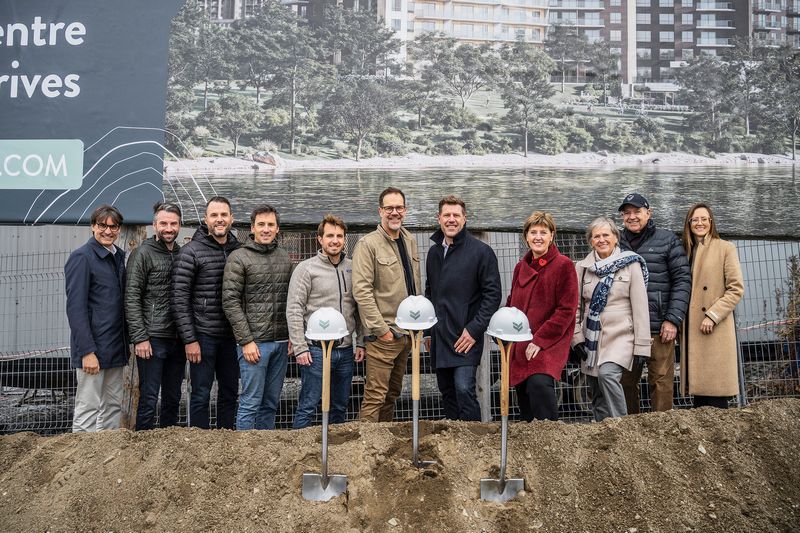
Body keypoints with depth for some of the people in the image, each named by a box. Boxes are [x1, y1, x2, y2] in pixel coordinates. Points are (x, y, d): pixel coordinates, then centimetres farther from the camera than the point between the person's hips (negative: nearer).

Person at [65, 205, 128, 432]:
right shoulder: (82, 257, -10)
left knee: (114, 406, 12)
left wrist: (125, 343, 12)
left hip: (115, 349, 8)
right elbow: (75, 308, -16)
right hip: (93, 349, -7)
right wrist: (87, 351, -20)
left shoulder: (118, 256, 12)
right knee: (88, 409, -1)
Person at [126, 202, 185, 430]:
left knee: (173, 399, 14)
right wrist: (140, 337, -15)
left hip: (178, 340, 6)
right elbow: (131, 298, -10)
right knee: (149, 399, 0)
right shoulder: (143, 254, -5)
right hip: (152, 340, -6)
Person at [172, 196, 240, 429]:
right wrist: (189, 340, -13)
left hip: (231, 336, 5)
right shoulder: (190, 252, -7)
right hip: (203, 335, -5)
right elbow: (179, 299, -10)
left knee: (230, 392, 13)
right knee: (201, 395, 3)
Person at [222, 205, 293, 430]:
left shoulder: (285, 257, 12)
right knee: (251, 403, -1)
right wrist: (246, 341, -13)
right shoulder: (238, 258, -5)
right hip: (254, 342, -5)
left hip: (281, 343, 5)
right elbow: (230, 302, -9)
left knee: (271, 403, 12)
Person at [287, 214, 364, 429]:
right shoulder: (306, 268, -6)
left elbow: (358, 309, 13)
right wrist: (300, 347, -13)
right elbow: (294, 310, -9)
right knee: (308, 406, 0)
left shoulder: (352, 268, 9)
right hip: (317, 350, -5)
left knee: (340, 407, 14)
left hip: (346, 350, 5)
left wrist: (361, 342, 7)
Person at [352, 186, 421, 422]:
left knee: (393, 393, 16)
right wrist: (381, 329, -19)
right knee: (375, 396, -7)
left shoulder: (410, 241, 13)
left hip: (407, 331, 8)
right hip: (382, 334, -8)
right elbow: (361, 291, -17)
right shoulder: (368, 244, -11)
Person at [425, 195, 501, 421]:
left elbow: (492, 294, -9)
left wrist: (474, 329, -15)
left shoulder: (481, 251, -6)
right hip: (439, 337, 6)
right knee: (447, 393, 12)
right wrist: (429, 329, 14)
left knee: (464, 389, -16)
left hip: (466, 336, -6)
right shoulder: (434, 252, 13)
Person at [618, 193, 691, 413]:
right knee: (625, 383, 6)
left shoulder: (667, 240, 5)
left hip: (659, 328, -3)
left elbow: (682, 280, 1)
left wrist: (673, 320, -7)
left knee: (661, 382, -2)